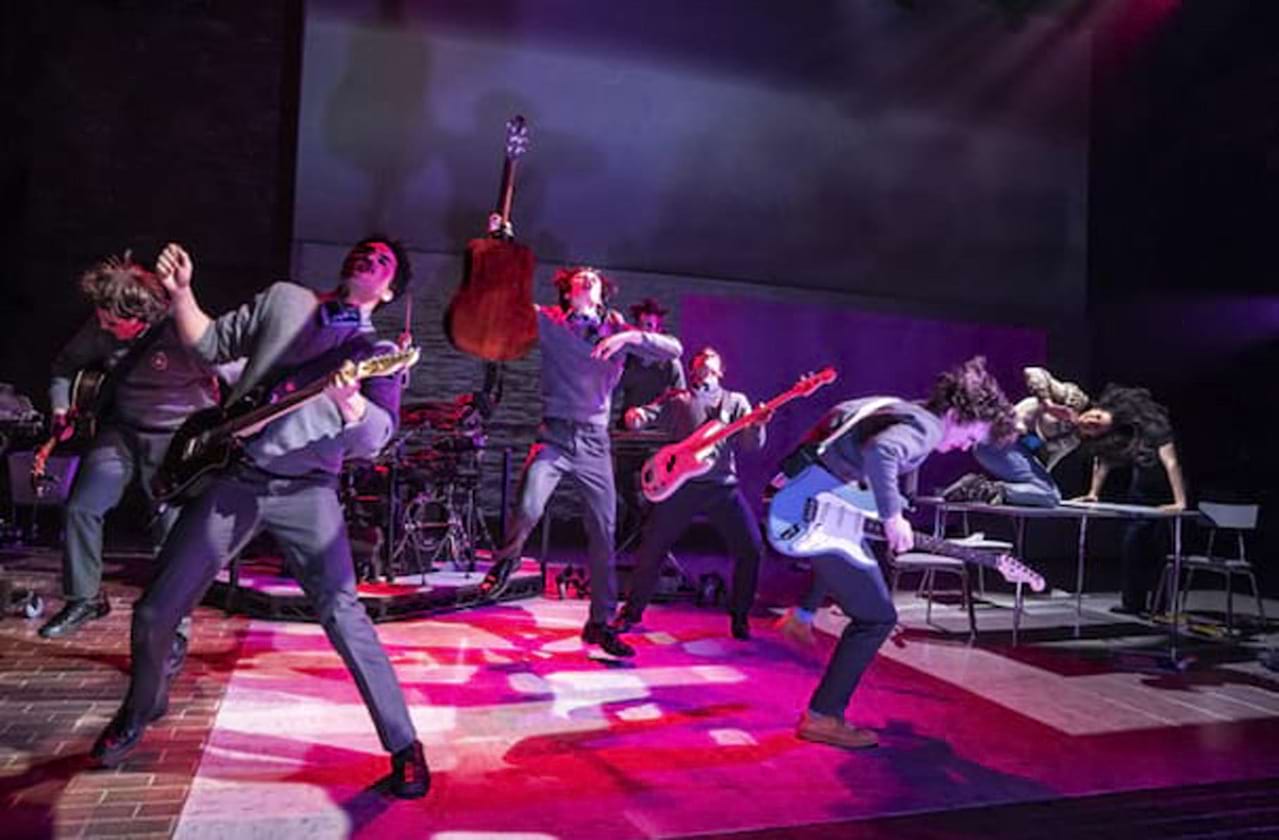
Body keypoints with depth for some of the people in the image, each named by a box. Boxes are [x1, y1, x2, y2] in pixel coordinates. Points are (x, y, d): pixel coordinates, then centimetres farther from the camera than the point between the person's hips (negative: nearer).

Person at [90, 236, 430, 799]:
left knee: (342, 615, -17)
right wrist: (180, 292, 4)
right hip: (232, 477, 4)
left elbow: (377, 437, -13)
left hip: (305, 490, -3)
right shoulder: (283, 300, 14)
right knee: (154, 615, 10)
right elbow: (209, 345, 18)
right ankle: (142, 706, 41)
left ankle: (404, 747, -5)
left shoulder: (378, 351, 3)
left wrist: (349, 402, -34)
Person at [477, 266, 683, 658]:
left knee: (603, 534, 4)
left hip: (595, 442, 2)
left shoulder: (618, 328, 8)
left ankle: (600, 622, 20)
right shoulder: (547, 321, 4)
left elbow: (674, 349, -2)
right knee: (528, 509, -24)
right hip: (554, 434, -2)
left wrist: (630, 336, -16)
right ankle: (505, 561, 10)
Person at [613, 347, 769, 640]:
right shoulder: (676, 398, 14)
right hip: (682, 484, 0)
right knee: (652, 548, -1)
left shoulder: (735, 400, 15)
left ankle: (739, 616, 11)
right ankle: (632, 611, 17)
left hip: (723, 486, 1)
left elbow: (751, 445, 5)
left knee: (751, 548, -8)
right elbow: (642, 416, 3)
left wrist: (758, 425, -17)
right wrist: (635, 417, -21)